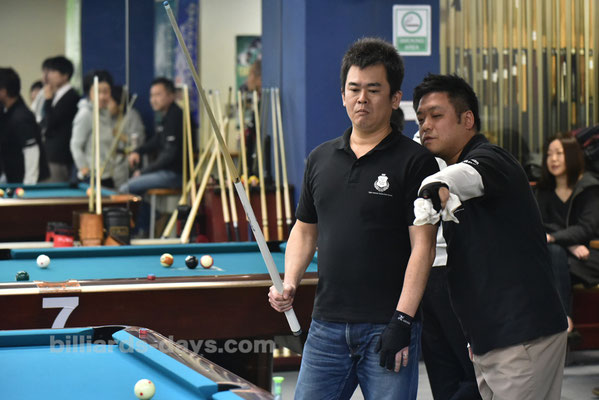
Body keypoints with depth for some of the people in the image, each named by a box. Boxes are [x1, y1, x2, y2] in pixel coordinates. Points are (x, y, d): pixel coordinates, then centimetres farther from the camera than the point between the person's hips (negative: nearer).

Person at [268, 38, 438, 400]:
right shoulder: (321, 159, 13)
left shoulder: (415, 162, -5)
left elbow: (423, 246, -9)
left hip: (386, 329, -5)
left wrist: (403, 320, -16)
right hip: (327, 326, 5)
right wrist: (289, 284, 3)